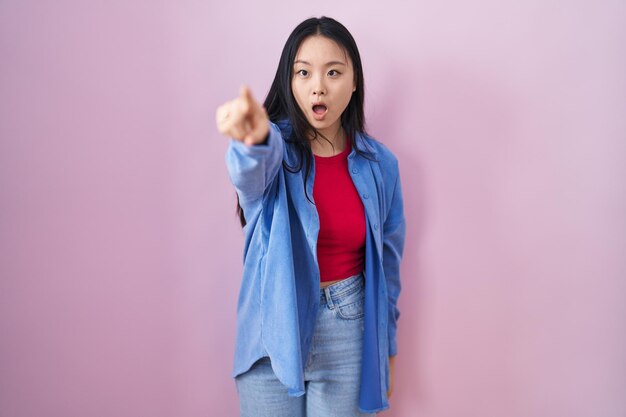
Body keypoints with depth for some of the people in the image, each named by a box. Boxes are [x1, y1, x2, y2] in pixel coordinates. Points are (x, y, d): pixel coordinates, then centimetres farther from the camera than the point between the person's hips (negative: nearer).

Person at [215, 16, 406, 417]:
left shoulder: (379, 163, -3)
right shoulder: (275, 150, -9)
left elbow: (387, 263, 5)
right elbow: (252, 173, -35)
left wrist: (386, 347, 10)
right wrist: (253, 139, -59)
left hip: (348, 333, 1)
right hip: (274, 332, -1)